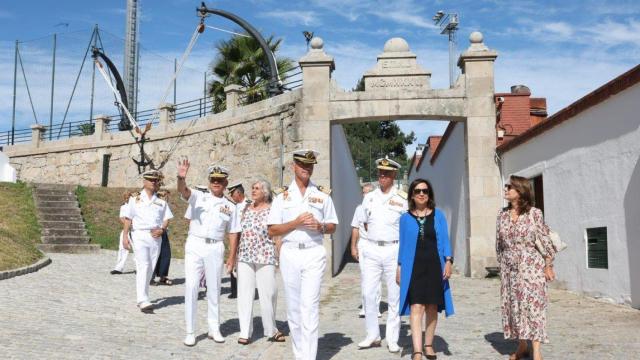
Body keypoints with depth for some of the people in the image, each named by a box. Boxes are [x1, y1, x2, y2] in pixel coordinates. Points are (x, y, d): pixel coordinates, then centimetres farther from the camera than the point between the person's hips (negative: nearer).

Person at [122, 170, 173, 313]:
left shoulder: (161, 201, 13)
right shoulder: (135, 198, 6)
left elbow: (166, 219, 12)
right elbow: (128, 218, 3)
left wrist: (162, 230, -7)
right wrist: (125, 236, -4)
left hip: (156, 236, 4)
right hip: (140, 235, -4)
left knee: (150, 268, 5)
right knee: (143, 266, -15)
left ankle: (142, 298, 17)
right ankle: (143, 301, -20)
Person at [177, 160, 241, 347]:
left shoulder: (230, 207, 8)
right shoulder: (198, 196, 4)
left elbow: (232, 233, 10)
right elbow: (183, 191, -17)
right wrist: (181, 178, -39)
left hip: (215, 248, 2)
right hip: (194, 245, -1)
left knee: (214, 289, 10)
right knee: (191, 286, -4)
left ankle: (214, 329, 22)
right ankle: (190, 332, 4)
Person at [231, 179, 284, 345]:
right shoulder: (245, 208, 12)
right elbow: (238, 231, 15)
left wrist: (280, 256, -9)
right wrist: (233, 255, 12)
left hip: (265, 256, -4)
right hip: (244, 257, 4)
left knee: (268, 293, 1)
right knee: (244, 293, 2)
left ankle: (271, 330, 17)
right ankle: (245, 332, 7)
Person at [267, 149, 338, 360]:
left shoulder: (322, 194, 8)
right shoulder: (283, 196, 6)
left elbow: (333, 227, 13)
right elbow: (272, 231, 2)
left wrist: (320, 226, -10)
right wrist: (296, 222, -12)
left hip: (314, 253, -1)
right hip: (290, 254, 1)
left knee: (310, 307, -9)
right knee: (293, 307, 8)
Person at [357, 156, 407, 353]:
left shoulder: (402, 198, -1)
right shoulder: (369, 197, 9)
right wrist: (375, 238, 13)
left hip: (394, 250, -3)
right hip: (372, 250, 3)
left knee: (394, 296, 2)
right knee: (368, 293, 1)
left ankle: (392, 339, 11)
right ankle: (372, 335, 14)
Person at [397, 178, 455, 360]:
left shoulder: (438, 215, 6)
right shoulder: (405, 218, 6)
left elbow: (445, 240, 4)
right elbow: (403, 243, 9)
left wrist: (448, 261, -8)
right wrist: (399, 267, 5)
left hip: (434, 266, 1)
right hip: (413, 267, -1)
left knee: (432, 306, 10)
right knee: (416, 307, -11)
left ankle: (428, 345, 26)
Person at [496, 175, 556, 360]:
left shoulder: (534, 213, -6)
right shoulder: (502, 215, 6)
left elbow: (545, 240, -4)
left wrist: (549, 265, -5)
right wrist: (501, 266, 12)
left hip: (531, 266, -4)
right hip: (509, 268, 5)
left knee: (533, 305, -7)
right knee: (513, 306, 9)